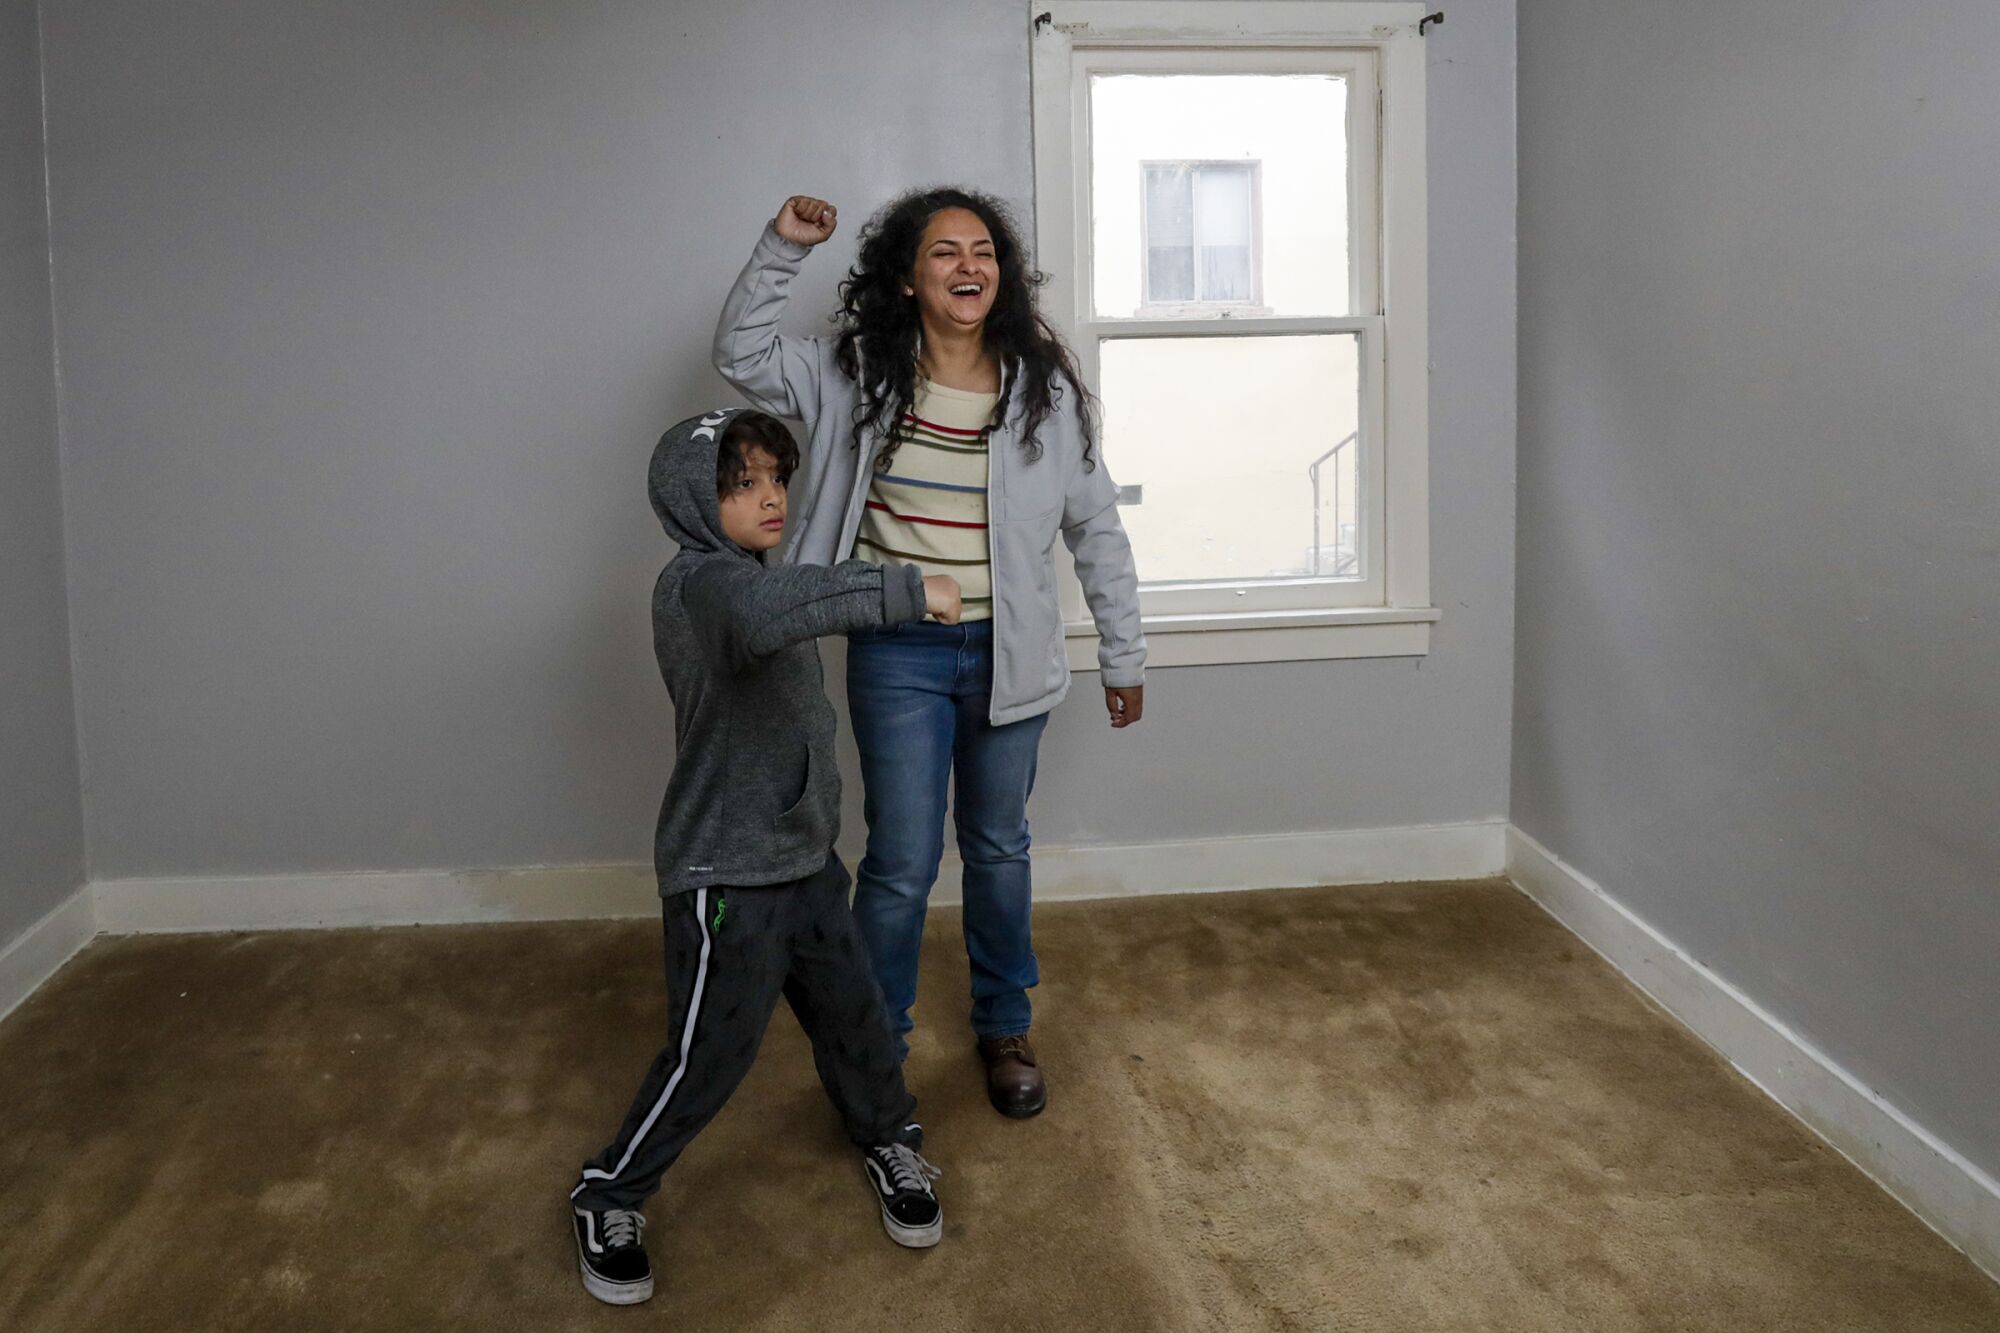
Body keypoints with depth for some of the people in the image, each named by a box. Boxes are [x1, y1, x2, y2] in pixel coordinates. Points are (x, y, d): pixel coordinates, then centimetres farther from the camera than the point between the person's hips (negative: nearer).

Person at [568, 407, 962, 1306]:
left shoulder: (746, 579, 11)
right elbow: (766, 614, -47)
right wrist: (904, 590, -42)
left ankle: (890, 1144, 42)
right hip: (726, 876, -9)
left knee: (853, 1014, 17)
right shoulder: (699, 582, -22)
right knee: (709, 1055, 3)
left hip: (803, 856, 9)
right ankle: (609, 1198, 25)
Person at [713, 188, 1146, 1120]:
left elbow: (1096, 528, 2)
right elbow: (742, 355, -1)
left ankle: (1004, 1027, 37)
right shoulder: (856, 376, -5)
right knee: (902, 863, 2)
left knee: (998, 850, 16)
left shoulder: (1043, 388, -5)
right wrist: (782, 249, -15)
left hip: (1005, 652, 1)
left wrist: (1123, 656, 5)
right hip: (898, 654, -1)